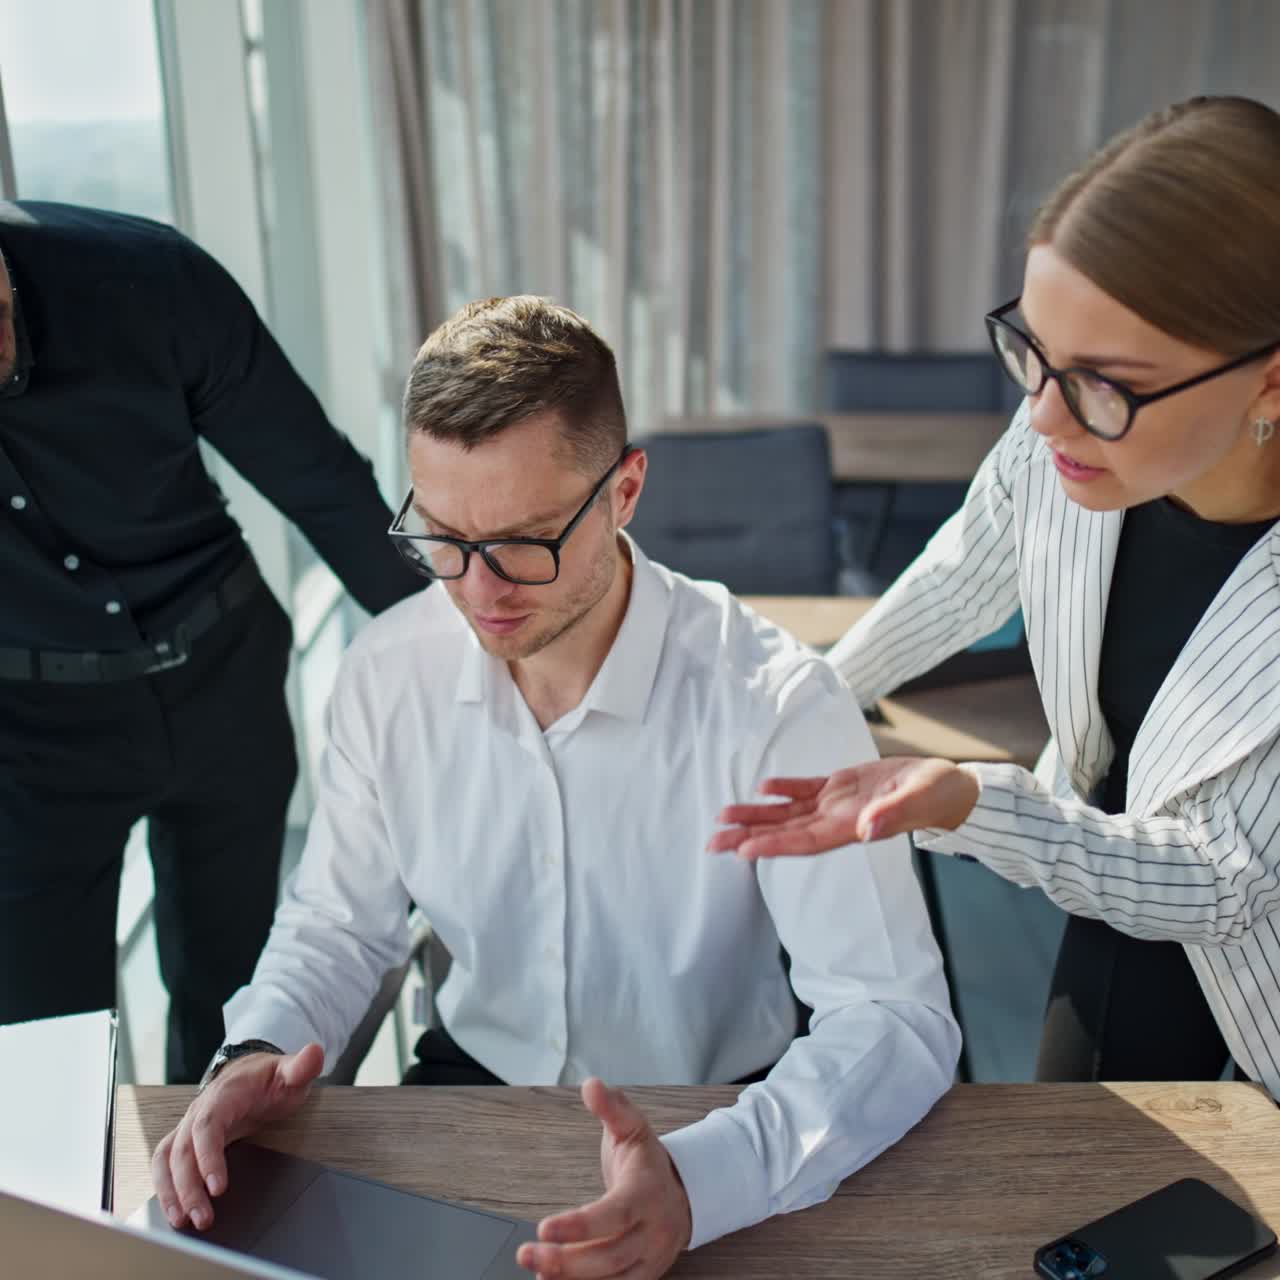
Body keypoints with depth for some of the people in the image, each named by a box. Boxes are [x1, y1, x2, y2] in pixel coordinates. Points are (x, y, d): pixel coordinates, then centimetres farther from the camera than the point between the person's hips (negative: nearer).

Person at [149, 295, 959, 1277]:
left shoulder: (776, 707, -23)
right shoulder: (389, 672, -9)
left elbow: (898, 1019, -25)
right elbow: (339, 923, 3)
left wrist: (699, 1181, -41)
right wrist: (260, 1050, -17)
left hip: (704, 1117, -1)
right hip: (470, 1084, 2)